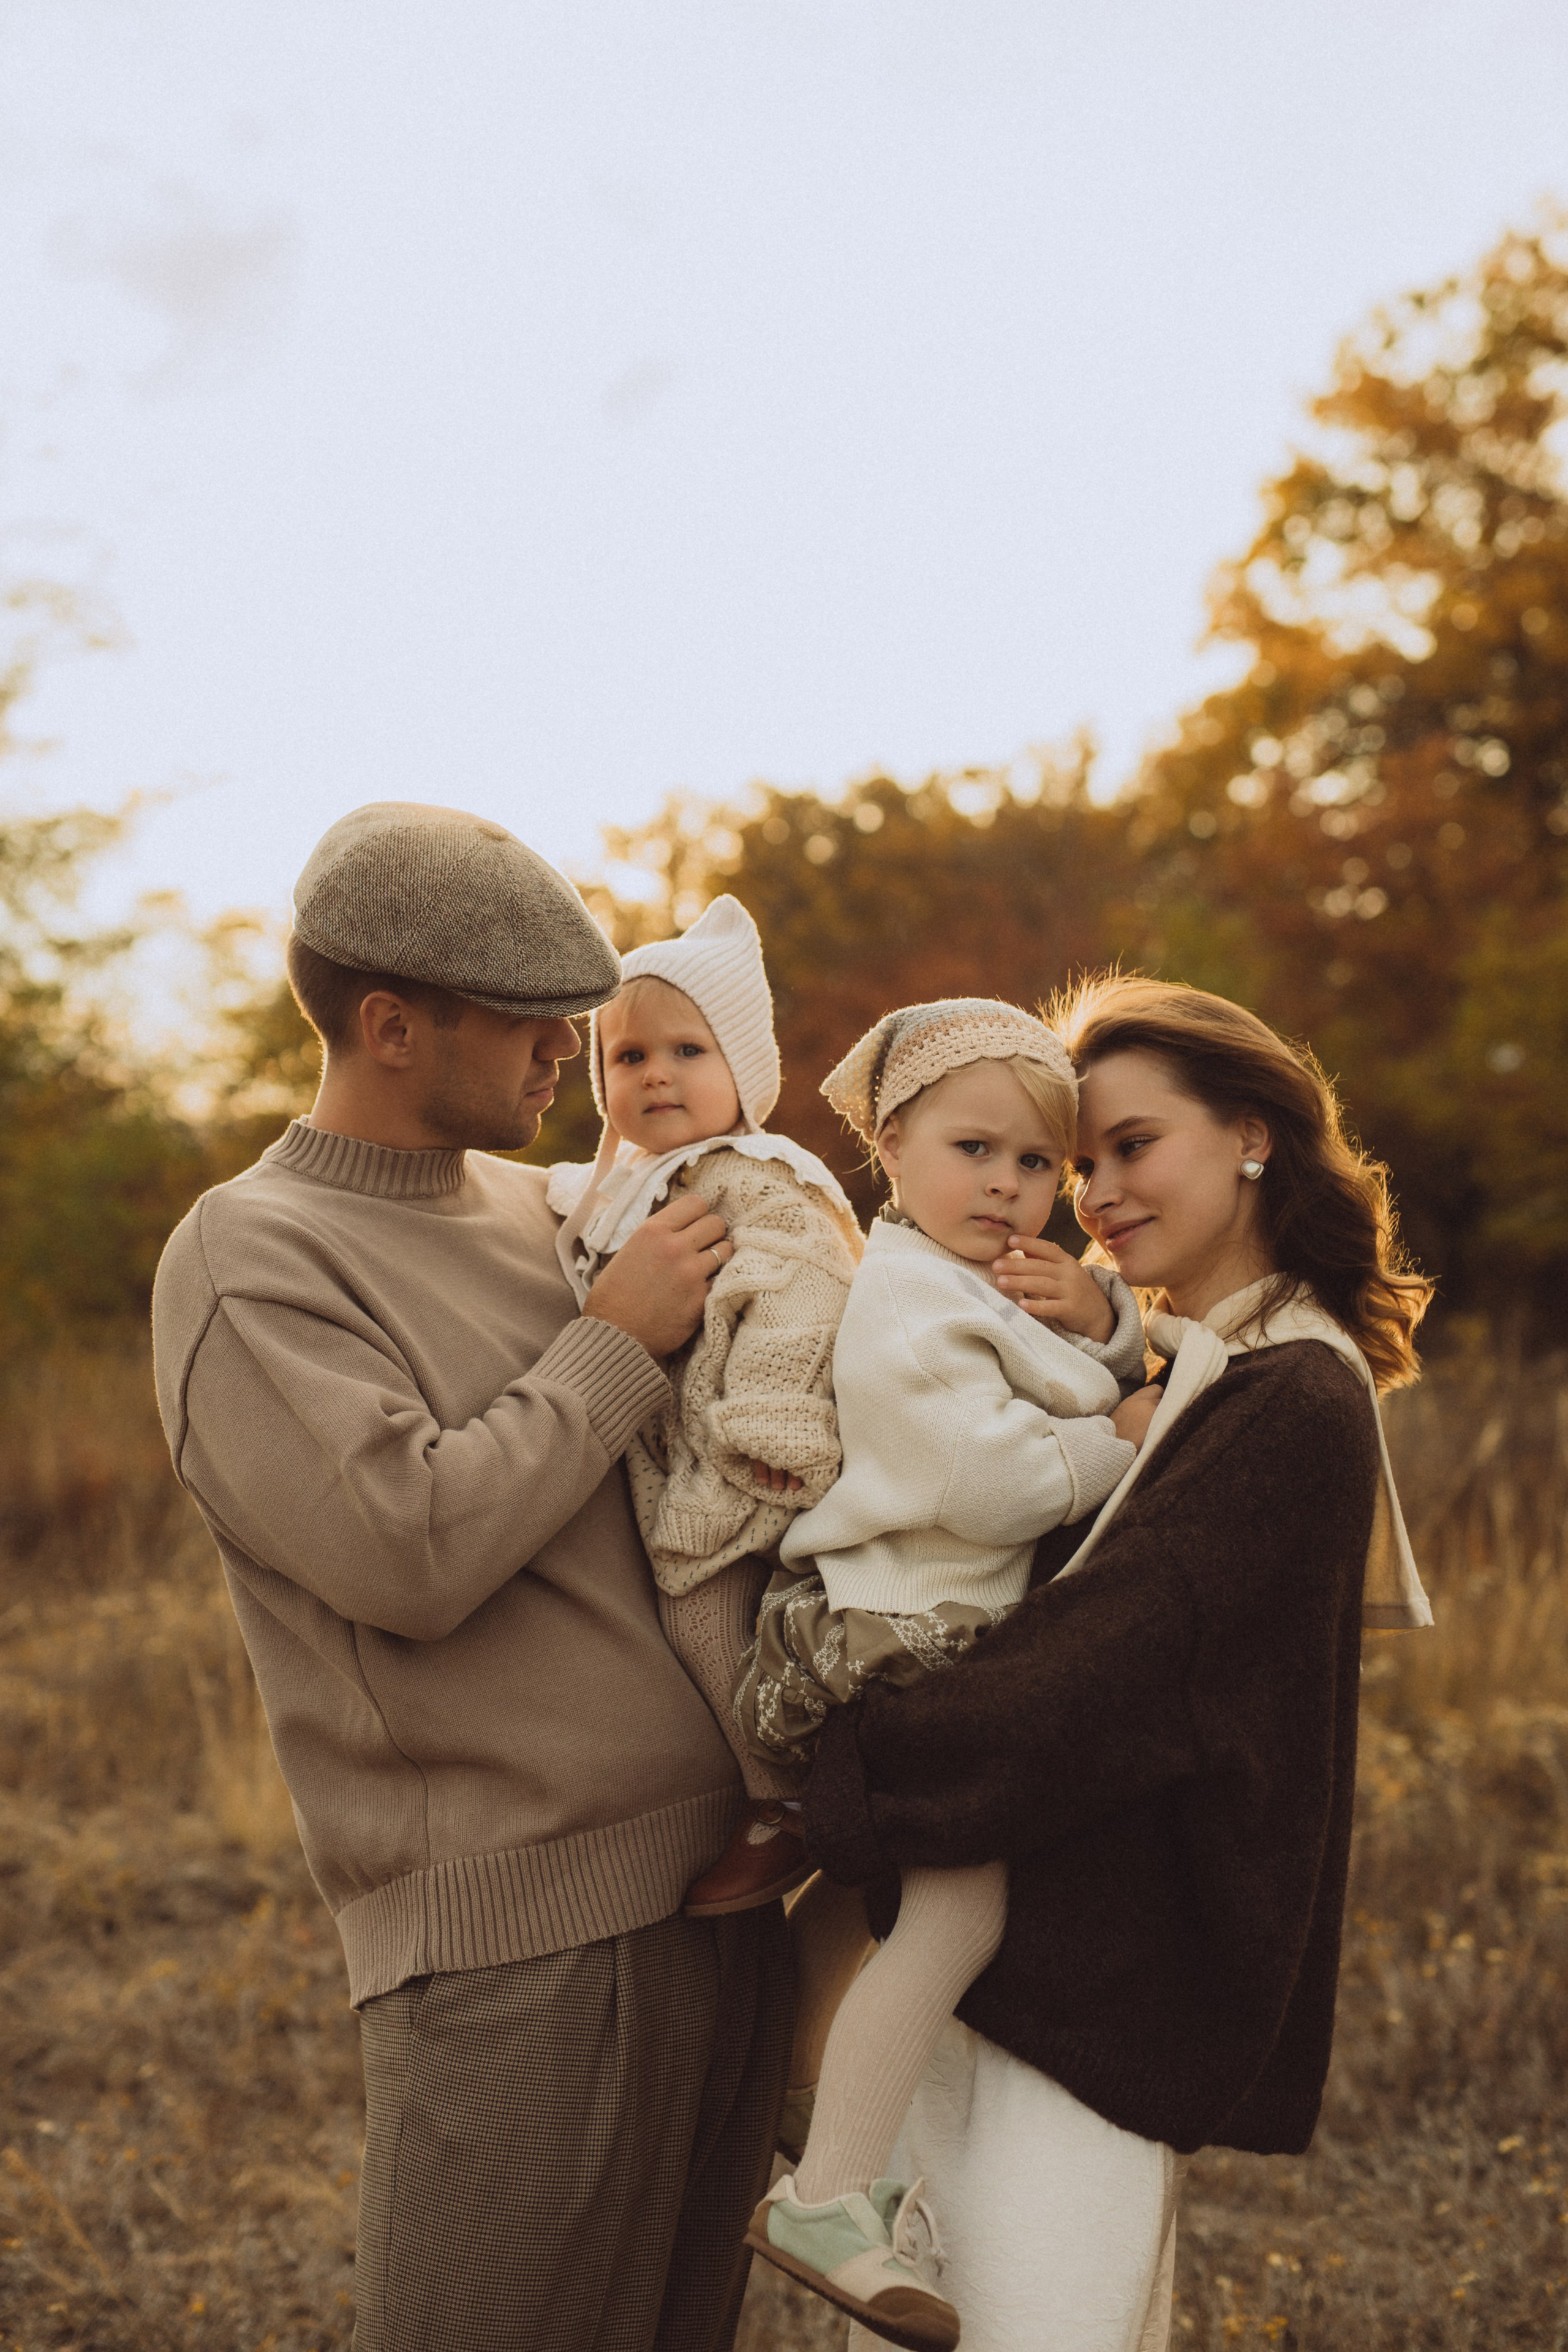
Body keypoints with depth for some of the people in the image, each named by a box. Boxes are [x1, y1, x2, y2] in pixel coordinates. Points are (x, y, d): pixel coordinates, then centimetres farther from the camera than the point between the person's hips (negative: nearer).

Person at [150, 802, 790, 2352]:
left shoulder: (539, 1208, 13)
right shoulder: (245, 1261, -8)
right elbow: (410, 1549, -22)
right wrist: (618, 1342, -11)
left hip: (725, 1893, 7)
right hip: (518, 1940, -7)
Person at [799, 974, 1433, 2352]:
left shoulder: (1293, 1405, -14)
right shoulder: (1155, 1361, 14)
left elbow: (1085, 1679, -22)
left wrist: (823, 1808, -20)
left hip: (1105, 1975, -8)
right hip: (986, 1930, 8)